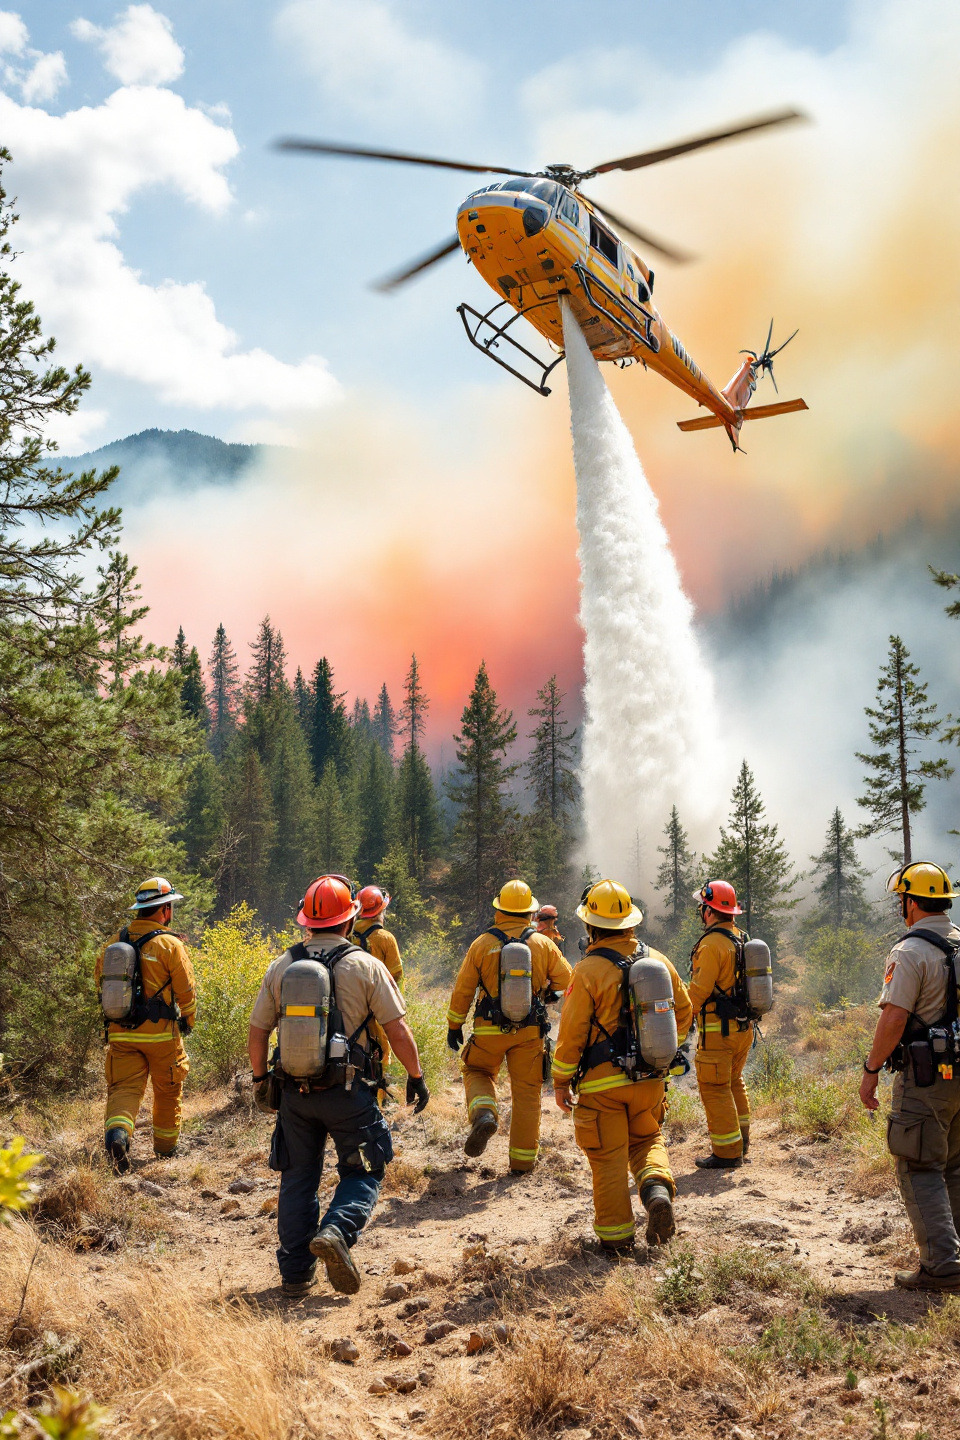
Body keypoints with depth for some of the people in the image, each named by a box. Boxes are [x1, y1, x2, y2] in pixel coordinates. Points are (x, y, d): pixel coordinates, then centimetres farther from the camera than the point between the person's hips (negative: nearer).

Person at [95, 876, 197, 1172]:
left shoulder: (114, 942, 3)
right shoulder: (170, 944, -12)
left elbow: (101, 979, 14)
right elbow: (186, 990, -8)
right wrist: (188, 1021, 10)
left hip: (121, 1033, 3)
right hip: (161, 1033, -3)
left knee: (124, 1087, 2)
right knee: (167, 1090, 16)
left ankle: (117, 1132, -26)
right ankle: (165, 1146, 30)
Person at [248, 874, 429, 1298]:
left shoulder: (281, 966, 3)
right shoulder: (365, 966, -6)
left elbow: (257, 1031, 8)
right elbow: (398, 1031, -7)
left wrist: (259, 1078, 22)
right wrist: (416, 1076, 6)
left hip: (294, 1091, 3)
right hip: (348, 1091, -3)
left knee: (298, 1178, 15)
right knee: (362, 1173, 10)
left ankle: (295, 1273, 15)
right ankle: (336, 1232, -16)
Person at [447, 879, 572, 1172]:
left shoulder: (482, 944, -3)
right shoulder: (543, 944, -1)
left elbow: (462, 989, 0)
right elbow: (566, 981, 4)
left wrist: (454, 1025, 11)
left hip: (489, 1029, -1)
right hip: (530, 1031, 1)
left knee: (477, 1073, 22)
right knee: (526, 1092, 10)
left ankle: (483, 1113, -8)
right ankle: (522, 1159, 13)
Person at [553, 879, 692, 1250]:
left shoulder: (588, 970, -14)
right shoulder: (658, 961, 1)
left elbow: (571, 1032, -11)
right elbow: (683, 1012, 13)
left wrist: (561, 1080, 0)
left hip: (602, 1082, -4)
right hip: (650, 1077, 4)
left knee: (609, 1158, 6)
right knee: (647, 1139, 23)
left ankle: (616, 1236, 11)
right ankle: (657, 1187, -4)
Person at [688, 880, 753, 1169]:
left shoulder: (712, 944, -18)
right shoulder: (742, 939, 9)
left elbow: (699, 990, -19)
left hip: (717, 1029, -9)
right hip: (744, 1026, 9)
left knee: (714, 1089, -1)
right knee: (733, 1082, 23)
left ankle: (727, 1153, 2)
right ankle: (741, 1139, 33)